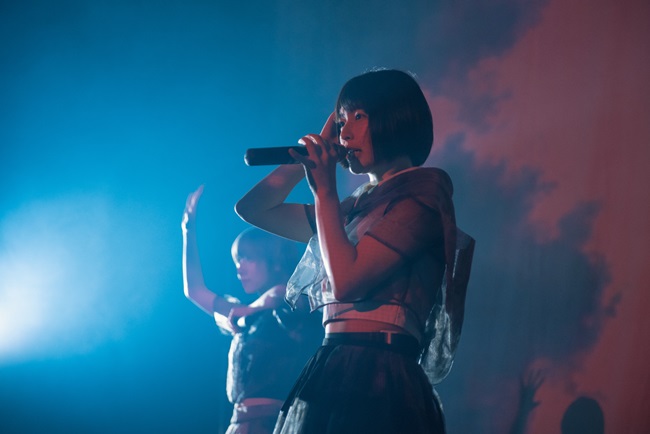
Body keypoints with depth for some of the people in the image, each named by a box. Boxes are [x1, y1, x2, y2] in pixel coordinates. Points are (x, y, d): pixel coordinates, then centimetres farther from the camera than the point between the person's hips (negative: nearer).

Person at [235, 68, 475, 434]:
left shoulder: (421, 192, -4)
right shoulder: (358, 206, 19)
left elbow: (346, 279, -15)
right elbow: (252, 208, 24)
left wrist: (325, 190, -6)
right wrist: (317, 148, 18)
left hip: (376, 384, -8)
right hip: (332, 380, 8)